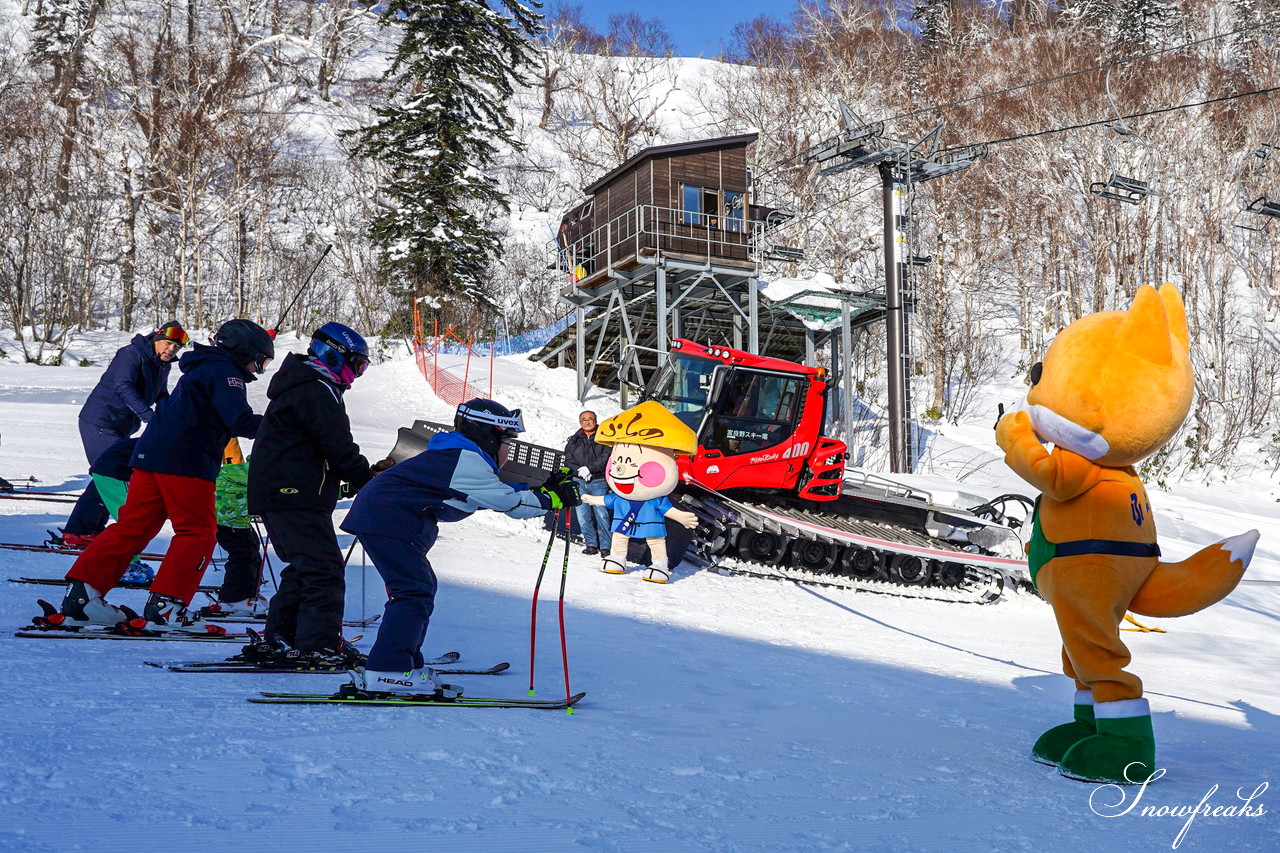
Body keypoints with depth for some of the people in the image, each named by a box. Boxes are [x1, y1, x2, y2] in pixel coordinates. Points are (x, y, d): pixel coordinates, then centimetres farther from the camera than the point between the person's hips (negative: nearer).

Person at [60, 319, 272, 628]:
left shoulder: (200, 370, 26)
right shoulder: (224, 371, -4)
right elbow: (240, 421, -16)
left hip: (151, 455, 9)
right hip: (186, 463, -9)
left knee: (134, 525, 8)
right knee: (198, 532, -2)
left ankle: (81, 591, 5)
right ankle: (165, 605, -5)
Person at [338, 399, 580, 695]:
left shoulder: (458, 457, 18)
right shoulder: (466, 461, -15)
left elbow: (499, 491, 21)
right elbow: (510, 502, -15)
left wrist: (546, 489, 14)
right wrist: (553, 498, -4)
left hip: (378, 513, 11)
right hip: (389, 522, -11)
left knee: (421, 587, 16)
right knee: (415, 592, -14)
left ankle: (406, 663, 21)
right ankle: (388, 672, -19)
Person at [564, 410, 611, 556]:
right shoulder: (574, 440, 14)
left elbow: (606, 457, -7)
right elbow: (568, 459, 8)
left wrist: (589, 468, -16)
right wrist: (580, 471, -9)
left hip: (598, 482, -3)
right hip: (579, 481, 3)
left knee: (601, 513, -10)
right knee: (582, 515, 1)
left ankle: (605, 546, -4)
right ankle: (591, 544, 11)